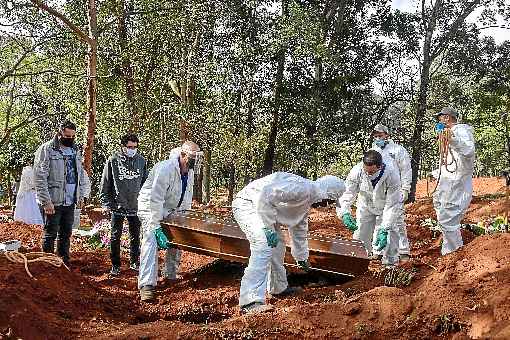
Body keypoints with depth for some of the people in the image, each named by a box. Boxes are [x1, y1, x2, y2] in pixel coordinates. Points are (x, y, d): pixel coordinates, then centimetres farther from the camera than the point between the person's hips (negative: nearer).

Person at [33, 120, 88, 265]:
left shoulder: (76, 150, 11)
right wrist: (46, 201, -18)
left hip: (70, 202, 6)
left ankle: (64, 263, 24)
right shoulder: (46, 150, -10)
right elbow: (40, 178, -14)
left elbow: (80, 174, 21)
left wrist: (80, 195, 12)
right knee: (50, 234, 2)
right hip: (53, 202, -6)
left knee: (66, 234, 14)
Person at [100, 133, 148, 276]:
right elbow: (105, 184, -2)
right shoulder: (113, 160, -5)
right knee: (115, 237, 5)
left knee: (135, 236, 12)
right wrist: (106, 203, -5)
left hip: (136, 206, 2)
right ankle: (115, 265, 16)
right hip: (118, 206, -2)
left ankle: (134, 262, 26)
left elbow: (145, 182, 12)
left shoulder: (141, 160, 3)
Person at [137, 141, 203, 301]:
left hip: (170, 210, 8)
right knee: (151, 241, -21)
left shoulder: (190, 172, -5)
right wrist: (157, 228, -37)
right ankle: (147, 285, -25)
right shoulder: (165, 169, -31)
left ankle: (171, 276, 30)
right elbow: (155, 200, -35)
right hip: (150, 208, -8)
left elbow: (187, 198, 5)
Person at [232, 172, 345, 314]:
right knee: (264, 246, -23)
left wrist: (302, 257, 34)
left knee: (277, 245, 19)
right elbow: (267, 194, -31)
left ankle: (279, 288, 37)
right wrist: (269, 228, -26)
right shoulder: (303, 188, -21)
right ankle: (251, 302, -28)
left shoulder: (307, 199, 14)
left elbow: (299, 228, 27)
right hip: (247, 203, -11)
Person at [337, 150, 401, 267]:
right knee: (361, 235, 3)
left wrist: (384, 230, -38)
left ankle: (390, 264, 11)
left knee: (390, 235, -7)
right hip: (365, 206, 2)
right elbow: (347, 193, -27)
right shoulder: (357, 171, -31)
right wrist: (345, 213, -46)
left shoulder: (392, 175, -35)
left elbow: (392, 205, -32)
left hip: (386, 208, -2)